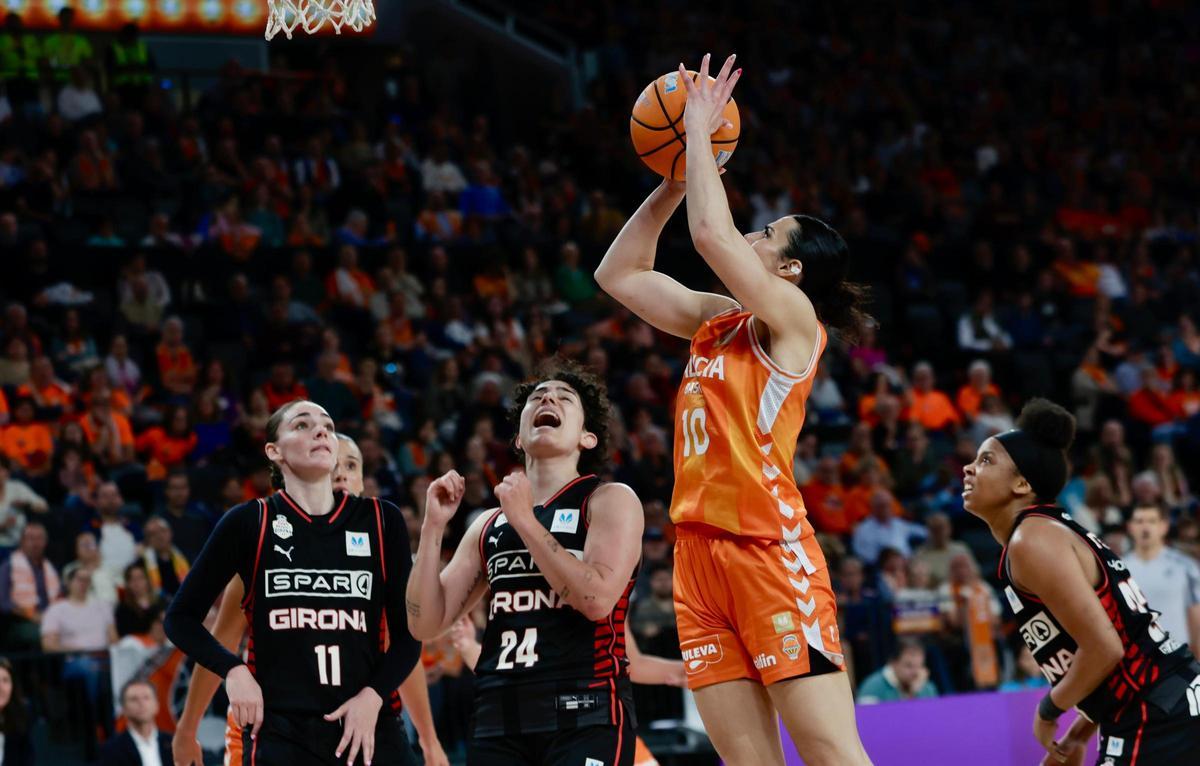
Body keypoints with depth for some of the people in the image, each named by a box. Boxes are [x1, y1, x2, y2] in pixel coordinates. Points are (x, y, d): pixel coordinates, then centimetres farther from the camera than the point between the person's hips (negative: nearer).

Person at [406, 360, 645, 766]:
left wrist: (525, 520, -8)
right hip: (497, 720, 5)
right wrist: (433, 527, 5)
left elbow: (597, 598, -13)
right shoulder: (489, 525, 19)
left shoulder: (610, 500, 4)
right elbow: (426, 623, 15)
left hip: (584, 715, -5)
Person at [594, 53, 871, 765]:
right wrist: (676, 178, 17)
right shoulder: (717, 322, 18)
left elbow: (711, 234, -16)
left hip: (769, 546, -8)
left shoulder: (794, 319, -3)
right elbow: (620, 272, 26)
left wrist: (700, 129, -4)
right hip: (702, 547, 8)